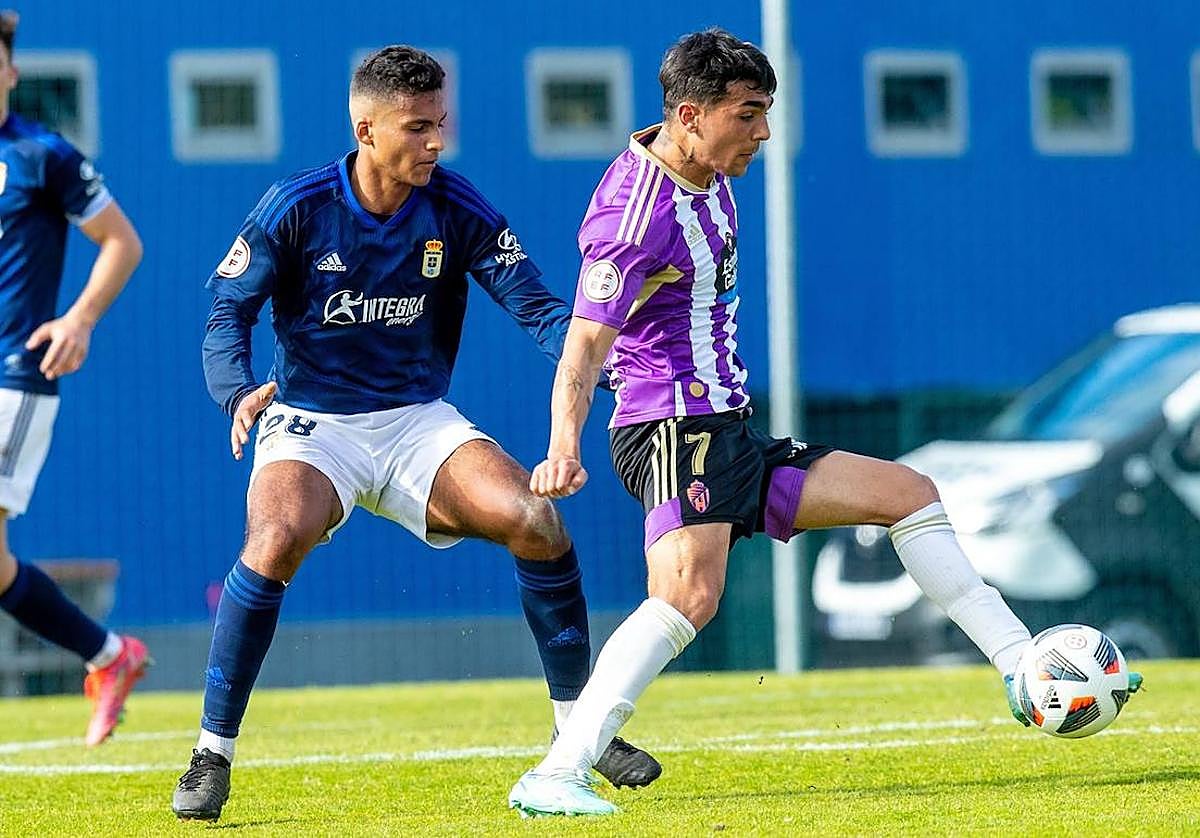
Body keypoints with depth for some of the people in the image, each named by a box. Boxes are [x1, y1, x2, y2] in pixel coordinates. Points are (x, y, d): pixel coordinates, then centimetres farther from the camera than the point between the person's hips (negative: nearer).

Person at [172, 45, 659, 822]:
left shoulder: (457, 209, -5)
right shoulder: (296, 207, -10)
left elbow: (535, 305, -7)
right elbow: (229, 312, -6)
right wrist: (240, 392, -26)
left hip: (418, 422, 3)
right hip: (311, 423, -2)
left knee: (536, 518, -19)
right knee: (276, 539, -32)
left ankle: (577, 727, 0)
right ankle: (213, 756, -19)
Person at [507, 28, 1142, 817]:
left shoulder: (708, 178, 11)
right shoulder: (636, 213, -19)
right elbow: (586, 343, -25)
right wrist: (563, 447, -39)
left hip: (729, 434, 10)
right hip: (673, 428, -10)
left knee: (909, 493, 11)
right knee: (690, 593, -32)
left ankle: (1026, 672, 13)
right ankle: (556, 777, -36)